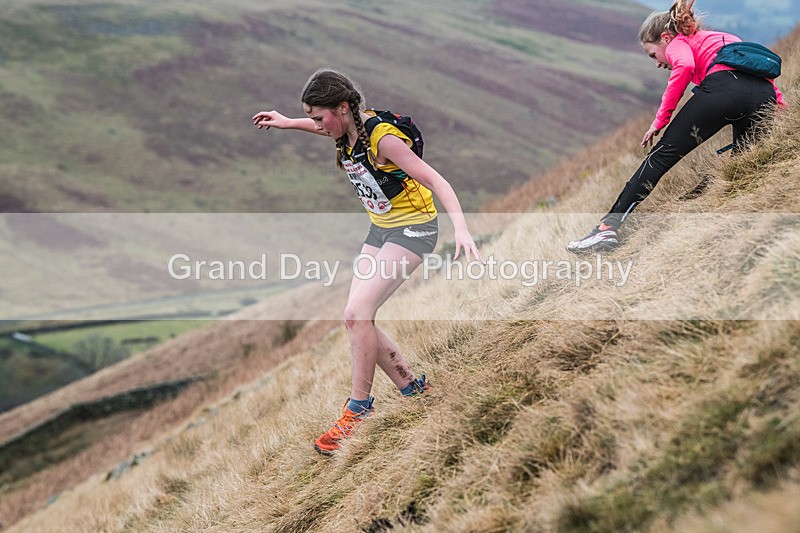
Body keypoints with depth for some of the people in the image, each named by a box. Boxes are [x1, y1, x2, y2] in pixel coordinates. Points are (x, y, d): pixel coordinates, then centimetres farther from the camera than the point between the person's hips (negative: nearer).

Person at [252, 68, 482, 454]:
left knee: (357, 312, -20)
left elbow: (436, 181, -28)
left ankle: (358, 411, -9)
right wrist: (285, 123, 32)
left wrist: (461, 230, -39)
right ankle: (413, 391, 17)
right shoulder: (347, 129, -2)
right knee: (357, 318, 3)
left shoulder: (382, 137, -26)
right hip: (381, 228, 9)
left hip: (413, 227, -9)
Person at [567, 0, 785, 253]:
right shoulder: (721, 38, 42)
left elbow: (685, 65, -3)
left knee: (662, 155, -1)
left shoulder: (678, 43, 20)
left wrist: (660, 119, -1)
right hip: (765, 94, 6)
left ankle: (609, 227, -6)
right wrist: (779, 102, 24)